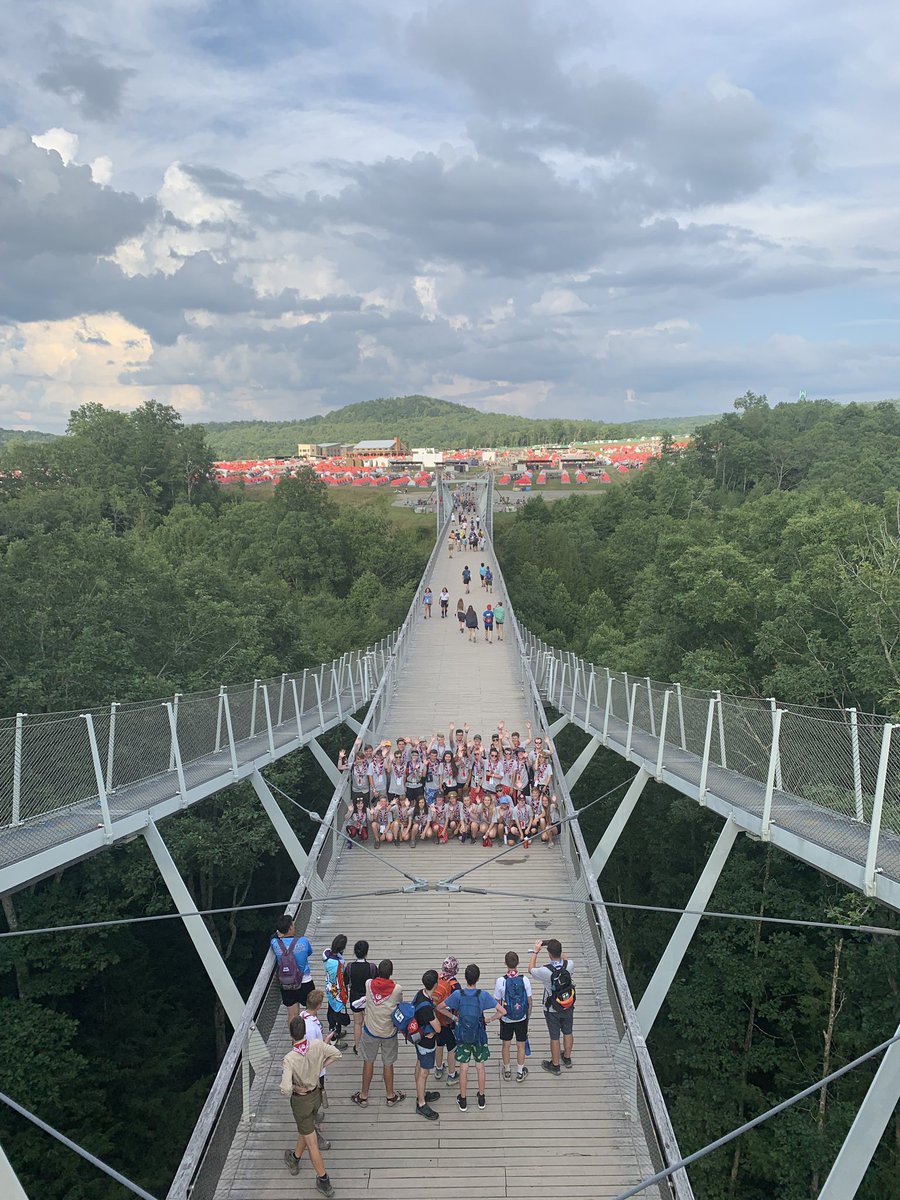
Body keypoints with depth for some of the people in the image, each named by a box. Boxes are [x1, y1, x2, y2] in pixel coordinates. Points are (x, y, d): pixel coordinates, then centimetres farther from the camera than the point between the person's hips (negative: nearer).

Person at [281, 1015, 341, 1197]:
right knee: (304, 1129, 31)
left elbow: (285, 1090, -37)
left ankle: (324, 1182, 22)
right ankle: (295, 1159, 56)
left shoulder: (289, 1059, -33)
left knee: (311, 1142, 11)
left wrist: (295, 1088, -16)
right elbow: (337, 1054, -6)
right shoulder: (317, 1046, -20)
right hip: (316, 1094, 5)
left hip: (301, 1100, -5)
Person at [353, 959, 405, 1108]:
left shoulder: (369, 984, -18)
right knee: (388, 1064, 17)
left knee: (368, 1062, 18)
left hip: (370, 1031, 1)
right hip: (389, 1033, -1)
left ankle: (363, 1096, 31)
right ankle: (390, 1096, 33)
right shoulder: (397, 989, -21)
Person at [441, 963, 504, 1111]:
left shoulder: (458, 994, -17)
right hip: (479, 1036, 0)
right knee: (480, 1066, 17)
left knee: (464, 1068, 13)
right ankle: (481, 1098, 31)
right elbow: (502, 1011, -19)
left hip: (462, 1036, 0)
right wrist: (490, 1019, -3)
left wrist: (453, 1017, 3)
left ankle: (463, 1101, 24)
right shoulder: (483, 995, -20)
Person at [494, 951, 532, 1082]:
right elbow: (529, 1001, -7)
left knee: (505, 1044, 19)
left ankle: (507, 1071, 34)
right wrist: (528, 1016, 9)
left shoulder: (501, 981, -20)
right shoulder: (525, 980, -17)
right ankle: (520, 1072, 29)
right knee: (521, 1045, 17)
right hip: (522, 1018, 1)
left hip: (506, 1019, -1)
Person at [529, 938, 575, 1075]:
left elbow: (531, 970, -10)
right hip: (568, 1007, 4)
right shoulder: (569, 965, -22)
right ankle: (567, 1058, 44)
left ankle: (555, 1065, 31)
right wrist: (557, 947, 5)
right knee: (567, 1032, 24)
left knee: (555, 1037, 13)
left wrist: (535, 952, -5)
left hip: (552, 1010, -4)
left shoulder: (546, 971, -32)